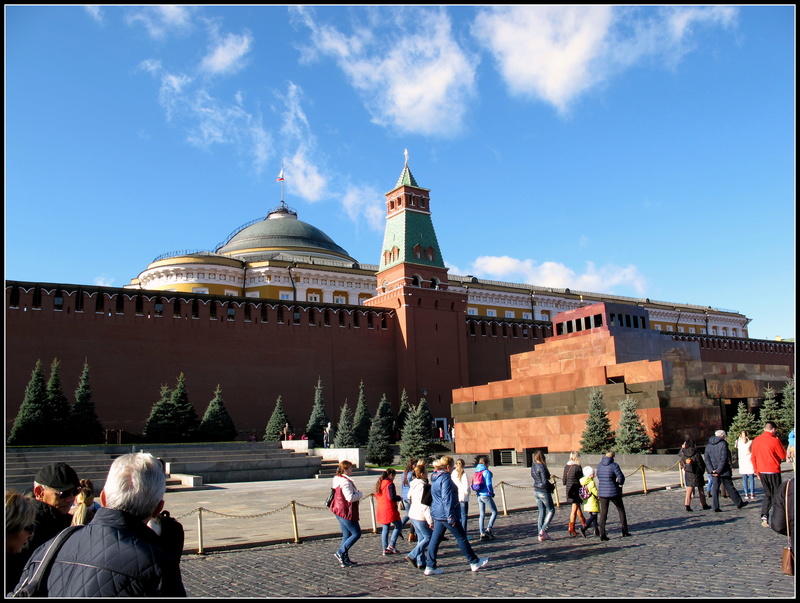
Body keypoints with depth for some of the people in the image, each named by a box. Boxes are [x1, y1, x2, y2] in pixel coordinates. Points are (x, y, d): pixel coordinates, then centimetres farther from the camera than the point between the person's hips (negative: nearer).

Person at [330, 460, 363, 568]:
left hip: (340, 511, 10)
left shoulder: (338, 479, 10)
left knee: (346, 535, 14)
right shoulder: (345, 482, -21)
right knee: (356, 533, -2)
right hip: (346, 512, -10)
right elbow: (350, 497, -27)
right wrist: (360, 494, -8)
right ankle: (341, 552, -3)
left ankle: (345, 560, 17)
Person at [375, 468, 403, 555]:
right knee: (399, 525, 5)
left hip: (381, 509, 8)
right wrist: (399, 498, -1)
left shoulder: (379, 483, 10)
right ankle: (391, 545, -2)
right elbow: (392, 497, -19)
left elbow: (376, 496, 16)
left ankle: (385, 549, 12)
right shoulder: (390, 484, -15)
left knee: (385, 528, 12)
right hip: (389, 509, -8)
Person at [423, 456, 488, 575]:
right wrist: (451, 517, -21)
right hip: (445, 514, -9)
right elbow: (447, 499, -22)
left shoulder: (435, 477, 12)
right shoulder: (445, 478, -18)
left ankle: (430, 566, 8)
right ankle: (474, 562, 16)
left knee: (435, 539, 9)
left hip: (436, 514, 9)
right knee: (461, 537, 4)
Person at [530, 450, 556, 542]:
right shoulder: (542, 467, -19)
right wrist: (552, 486, -3)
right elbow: (545, 481, -22)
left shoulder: (533, 466, 4)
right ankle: (543, 530, -2)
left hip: (536, 491, 7)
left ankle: (541, 535, 15)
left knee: (542, 512, 14)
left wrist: (549, 484, 8)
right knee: (551, 510, 9)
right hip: (544, 492, -7)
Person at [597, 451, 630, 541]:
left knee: (603, 513, 6)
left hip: (602, 492, 4)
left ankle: (602, 534, -1)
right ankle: (625, 531, 22)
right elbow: (621, 477, -14)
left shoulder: (599, 465, 6)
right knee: (621, 510, 17)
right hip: (613, 492, -4)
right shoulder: (614, 465, -13)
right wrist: (619, 484, 7)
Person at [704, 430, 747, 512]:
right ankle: (739, 503, 23)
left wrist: (712, 470, -5)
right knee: (730, 488, 8)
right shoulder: (723, 444, -9)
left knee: (715, 489, 4)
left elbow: (707, 460, 3)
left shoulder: (708, 446, 10)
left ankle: (715, 507, 1)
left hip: (714, 472, 4)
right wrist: (718, 471, -15)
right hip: (724, 471, -4)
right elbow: (724, 459, -16)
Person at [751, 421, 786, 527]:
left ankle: (764, 516, -1)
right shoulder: (775, 440, -13)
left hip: (761, 472, 5)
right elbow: (783, 456, -4)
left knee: (767, 494, 14)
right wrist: (778, 441, 3)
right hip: (773, 471, -5)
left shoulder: (756, 440, 5)